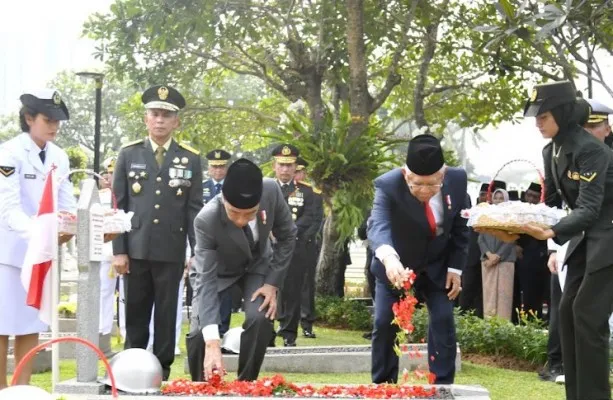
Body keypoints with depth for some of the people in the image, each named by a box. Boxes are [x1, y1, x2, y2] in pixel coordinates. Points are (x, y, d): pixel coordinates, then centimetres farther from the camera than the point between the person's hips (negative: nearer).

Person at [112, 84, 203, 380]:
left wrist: (198, 252, -2)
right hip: (135, 249, 1)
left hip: (171, 252, 0)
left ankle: (162, 371, 12)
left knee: (167, 314, 4)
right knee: (135, 314, 6)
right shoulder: (129, 154, 6)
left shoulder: (191, 159, 6)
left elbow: (194, 209, 4)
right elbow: (118, 206, 4)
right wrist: (118, 250, -2)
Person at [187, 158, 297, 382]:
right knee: (200, 331, -17)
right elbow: (206, 281, -41)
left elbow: (287, 236, -14)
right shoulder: (207, 220, -39)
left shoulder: (271, 191, -33)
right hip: (218, 269, -2)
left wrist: (273, 282, -19)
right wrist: (212, 341, -50)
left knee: (260, 319, -21)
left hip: (257, 264, 2)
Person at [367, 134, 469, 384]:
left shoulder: (457, 180, -20)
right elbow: (378, 224, -48)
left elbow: (460, 227, -4)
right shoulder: (388, 185, -31)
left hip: (437, 265, 2)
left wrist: (455, 268, -7)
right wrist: (388, 257, -68)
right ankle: (382, 386, 9)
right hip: (396, 264, -2)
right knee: (384, 324, -5)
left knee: (444, 321, -6)